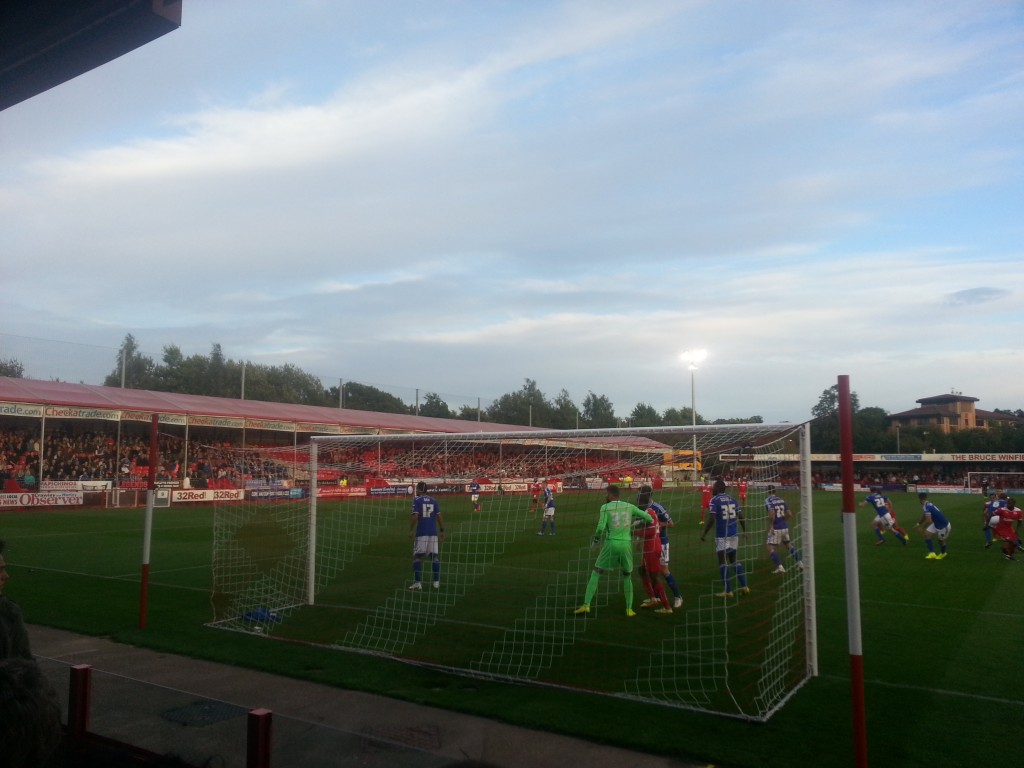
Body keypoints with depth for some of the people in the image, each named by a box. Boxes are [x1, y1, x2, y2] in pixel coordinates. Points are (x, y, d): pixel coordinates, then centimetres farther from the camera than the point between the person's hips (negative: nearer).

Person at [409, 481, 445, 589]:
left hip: (421, 533, -4)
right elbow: (439, 516, 7)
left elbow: (415, 516, -12)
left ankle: (417, 582, -2)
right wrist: (442, 531, 12)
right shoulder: (434, 500, 10)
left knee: (417, 557, 3)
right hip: (433, 532, 4)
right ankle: (436, 582, 8)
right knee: (434, 556, 8)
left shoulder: (417, 500, -3)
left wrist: (410, 530, -5)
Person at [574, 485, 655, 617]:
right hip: (626, 545, 2)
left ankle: (586, 605, 2)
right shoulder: (629, 506, 8)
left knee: (596, 573, 9)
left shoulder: (605, 507, -2)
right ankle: (629, 609, 15)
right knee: (627, 576, 21)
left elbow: (601, 528, -12)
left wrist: (596, 539, 7)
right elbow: (649, 518, 10)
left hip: (611, 544, -2)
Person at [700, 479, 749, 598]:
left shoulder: (714, 500, -9)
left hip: (722, 535, -6)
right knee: (734, 559, 18)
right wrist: (744, 530, 21)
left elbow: (711, 519, -16)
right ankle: (744, 586, 17)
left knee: (723, 561, 2)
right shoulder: (733, 499, 8)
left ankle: (728, 590, 2)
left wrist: (704, 533, -8)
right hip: (734, 533, 6)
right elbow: (741, 517, 9)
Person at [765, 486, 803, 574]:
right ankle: (799, 562, 25)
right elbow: (789, 514, 7)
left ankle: (779, 566, -13)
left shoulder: (768, 500, -10)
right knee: (788, 544, 24)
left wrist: (771, 525, -14)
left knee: (771, 548, -1)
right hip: (785, 527, 6)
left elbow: (772, 513, -24)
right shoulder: (781, 499, 8)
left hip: (775, 528, -6)